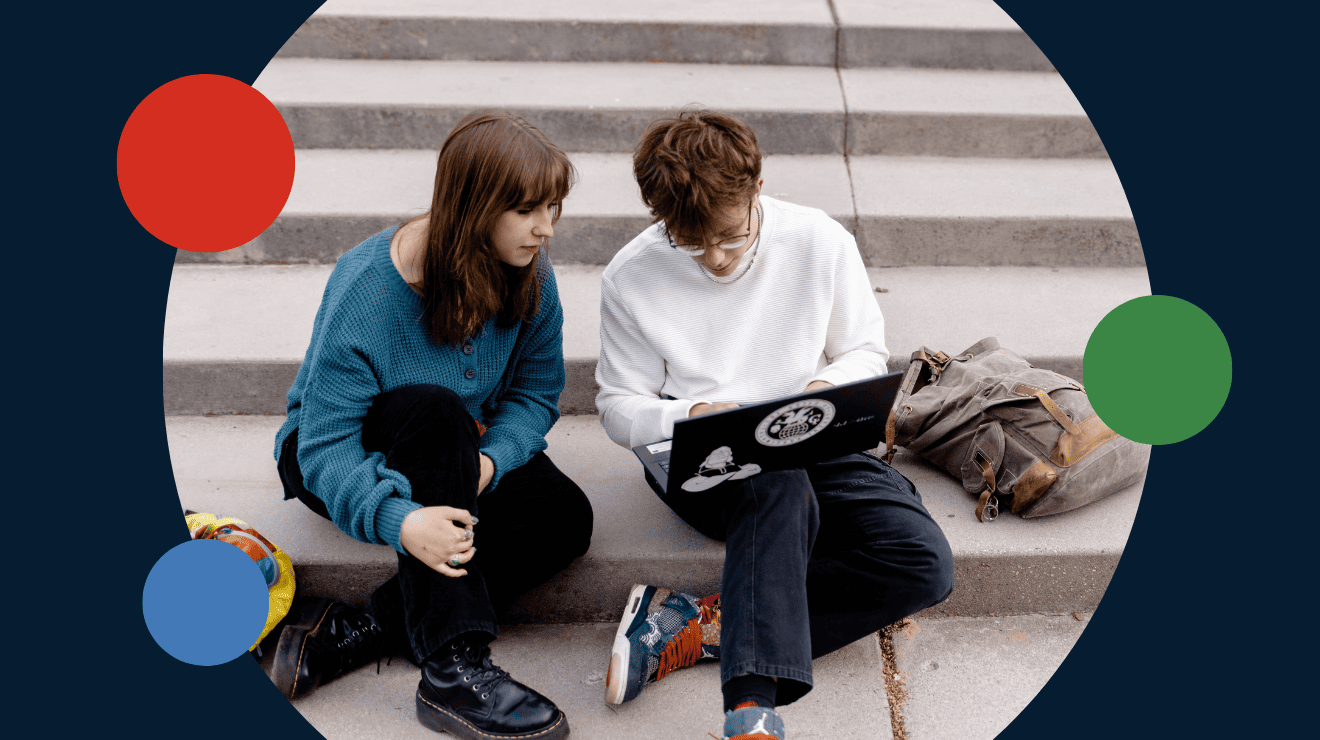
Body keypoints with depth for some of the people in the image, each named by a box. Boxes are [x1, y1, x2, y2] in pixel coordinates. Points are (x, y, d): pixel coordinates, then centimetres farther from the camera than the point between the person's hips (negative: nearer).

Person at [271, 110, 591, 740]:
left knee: (564, 516, -22)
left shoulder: (530, 275, -12)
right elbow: (326, 446, -30)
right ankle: (453, 669, -37)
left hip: (458, 450, 5)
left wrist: (490, 459, -31)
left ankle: (354, 632, -22)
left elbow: (536, 392, -9)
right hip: (330, 460, -4)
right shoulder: (367, 288, -28)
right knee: (433, 407, -38)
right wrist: (400, 519, -48)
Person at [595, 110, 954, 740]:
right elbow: (619, 406, 0)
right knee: (779, 488, -39)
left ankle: (691, 627, -25)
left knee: (925, 564, -21)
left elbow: (866, 354, 7)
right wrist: (688, 417, -22)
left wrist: (831, 389, -17)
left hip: (812, 446, 3)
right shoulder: (631, 279, -6)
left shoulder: (822, 243, -5)